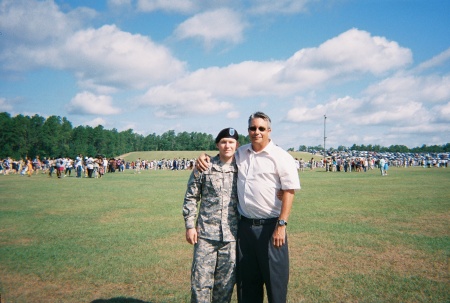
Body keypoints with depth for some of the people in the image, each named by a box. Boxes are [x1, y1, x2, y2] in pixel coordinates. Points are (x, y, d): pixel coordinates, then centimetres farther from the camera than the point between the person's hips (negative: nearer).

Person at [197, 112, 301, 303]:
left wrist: (282, 225, -17)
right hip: (244, 225, 5)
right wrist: (204, 157, 6)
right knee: (246, 278, 16)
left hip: (270, 226, -5)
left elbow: (289, 192, -11)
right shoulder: (240, 154, 10)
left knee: (275, 278, 5)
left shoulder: (281, 157, -7)